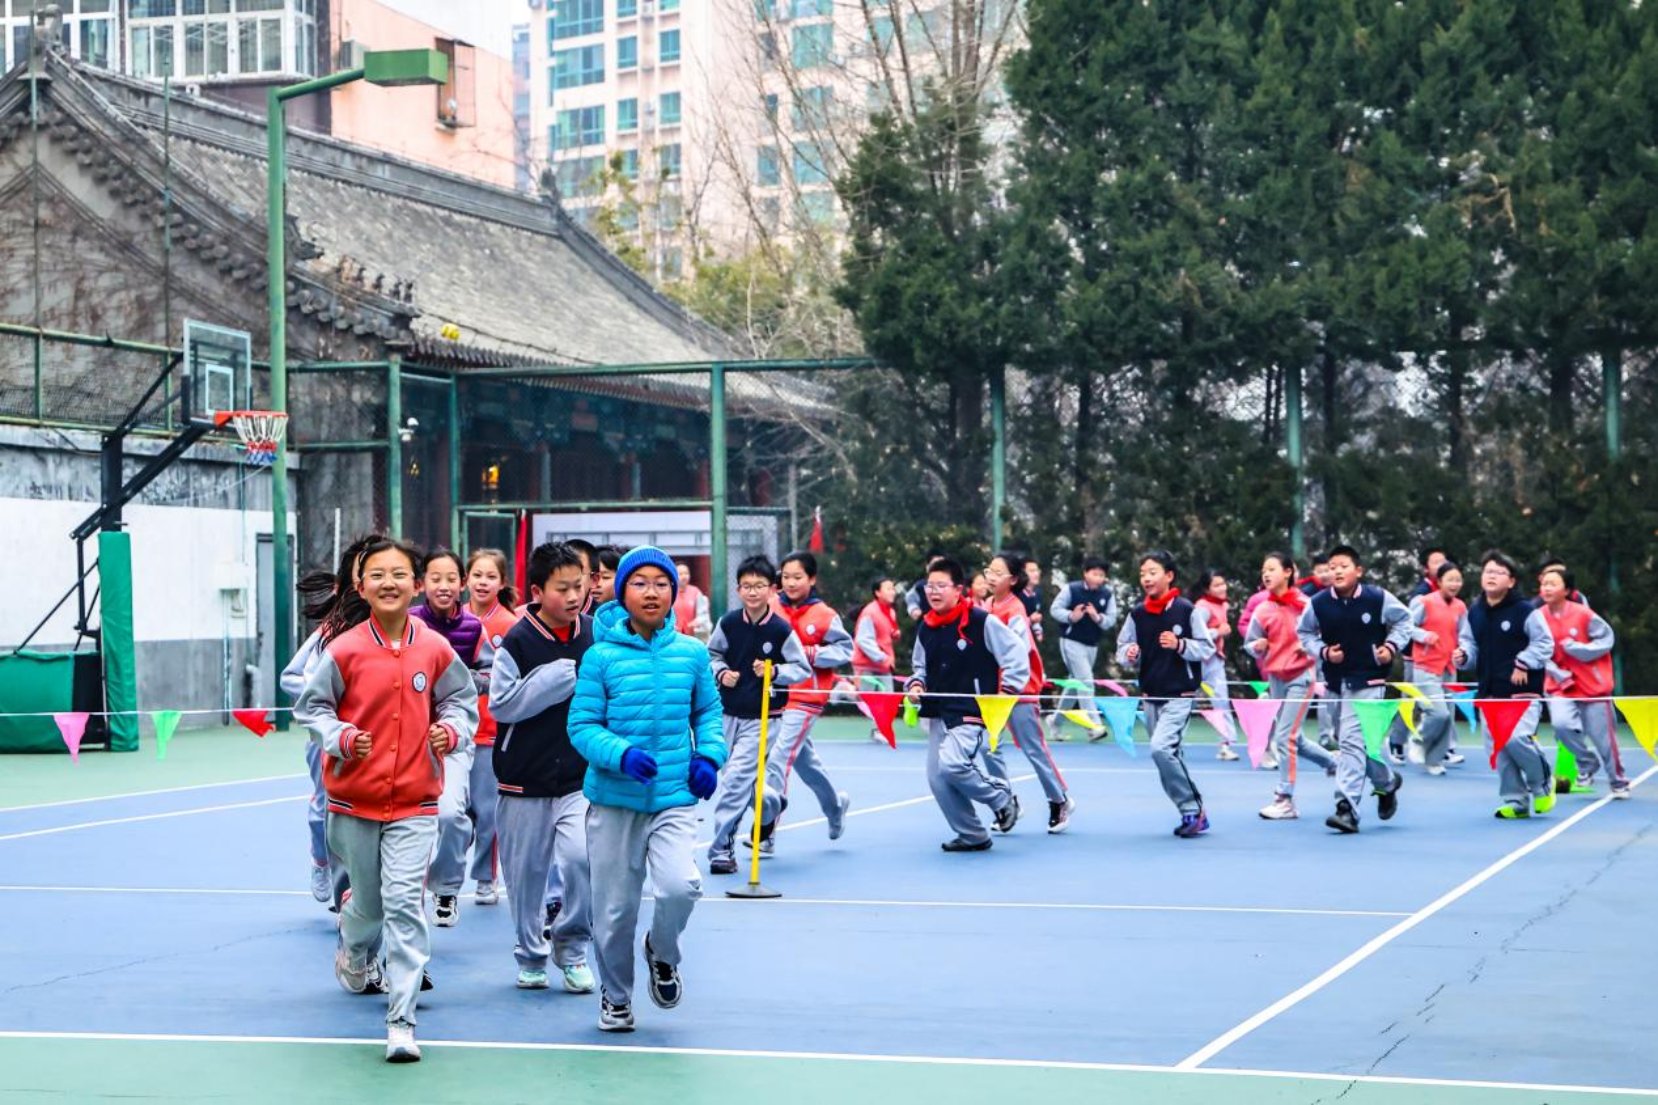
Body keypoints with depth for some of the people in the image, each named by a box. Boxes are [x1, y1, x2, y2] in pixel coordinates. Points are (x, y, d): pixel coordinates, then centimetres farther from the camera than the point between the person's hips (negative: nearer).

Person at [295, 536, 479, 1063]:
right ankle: (355, 957, 51)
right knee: (368, 901, 15)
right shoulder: (345, 650, -8)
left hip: (414, 802, 0)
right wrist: (342, 738, -16)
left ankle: (401, 1021, -8)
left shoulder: (435, 649, -3)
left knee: (405, 903, -11)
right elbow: (311, 705, 1)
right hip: (354, 799, 1)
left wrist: (452, 729, -10)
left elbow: (462, 698, 10)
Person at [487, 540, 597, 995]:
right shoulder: (518, 642, -9)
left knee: (581, 856, -19)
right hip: (525, 782, -1)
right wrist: (561, 674, -19)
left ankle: (571, 945, 3)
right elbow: (502, 703, -16)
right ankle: (531, 955, 29)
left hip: (581, 777, 1)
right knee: (527, 872, 8)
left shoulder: (595, 635, 0)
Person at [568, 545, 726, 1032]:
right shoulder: (601, 657, -6)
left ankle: (663, 953, 13)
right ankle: (615, 996, 32)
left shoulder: (692, 653, 2)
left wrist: (709, 756, -1)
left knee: (680, 886, -21)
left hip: (675, 797, 1)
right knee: (614, 909, 7)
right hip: (614, 800, -1)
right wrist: (622, 755, -22)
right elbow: (582, 726, -6)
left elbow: (708, 711, 15)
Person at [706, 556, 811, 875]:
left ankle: (720, 849, -10)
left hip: (760, 719, -4)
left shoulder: (781, 630, -11)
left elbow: (803, 669, -3)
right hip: (729, 713, 4)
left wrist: (775, 672, -20)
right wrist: (721, 672, -8)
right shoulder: (728, 623, -3)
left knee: (735, 780, -13)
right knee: (742, 781, 14)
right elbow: (712, 653, 12)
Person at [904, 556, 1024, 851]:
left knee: (952, 764, -26)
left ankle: (1002, 798, 1)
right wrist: (916, 684, 2)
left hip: (972, 712, -7)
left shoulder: (982, 622, -11)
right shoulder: (925, 628, 9)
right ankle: (972, 836, 20)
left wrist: (1006, 691, -10)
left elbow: (1016, 653, -6)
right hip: (939, 713, 7)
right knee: (937, 779, 3)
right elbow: (920, 666, 22)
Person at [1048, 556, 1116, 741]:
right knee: (1085, 682, -15)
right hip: (1072, 642, -6)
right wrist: (1071, 616, -23)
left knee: (1076, 684, 16)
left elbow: (1111, 620, 0)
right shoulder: (1071, 589, -10)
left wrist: (1098, 617, -20)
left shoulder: (1107, 595, 0)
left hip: (1092, 645, 6)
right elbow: (1054, 609, -6)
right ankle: (1094, 725, -18)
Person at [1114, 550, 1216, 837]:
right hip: (1150, 696, 6)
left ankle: (1194, 809, -9)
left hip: (1179, 695, -6)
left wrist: (1180, 645, -21)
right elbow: (1122, 648, 12)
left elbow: (1207, 648, -5)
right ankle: (1192, 813, 22)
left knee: (1161, 747, -22)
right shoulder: (1137, 613, 5)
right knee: (1170, 757, 9)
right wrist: (1129, 654, -10)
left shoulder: (1186, 609, -8)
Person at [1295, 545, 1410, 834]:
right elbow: (1305, 633, 9)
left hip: (1367, 682, -4)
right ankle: (1387, 781, 41)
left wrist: (1392, 646, -6)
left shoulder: (1378, 598, -8)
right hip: (1335, 681, 4)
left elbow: (1402, 620, 9)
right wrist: (1323, 651, -8)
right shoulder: (1318, 603, -4)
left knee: (1352, 739, -16)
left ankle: (1347, 808, -15)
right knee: (1355, 740, 16)